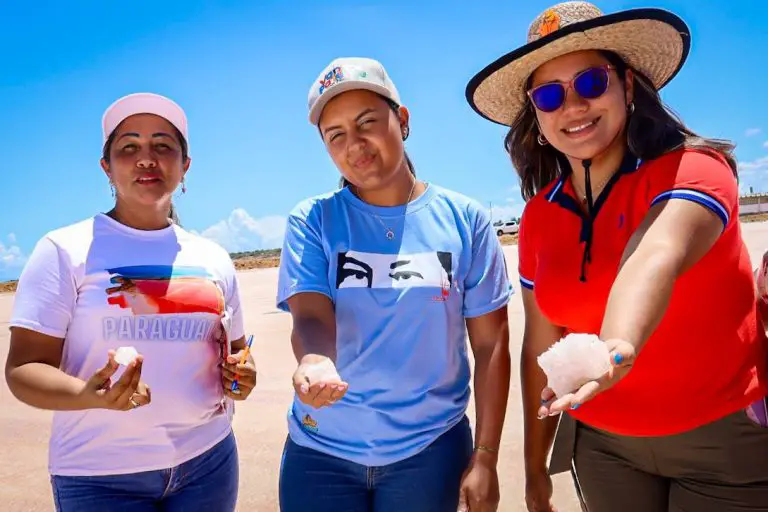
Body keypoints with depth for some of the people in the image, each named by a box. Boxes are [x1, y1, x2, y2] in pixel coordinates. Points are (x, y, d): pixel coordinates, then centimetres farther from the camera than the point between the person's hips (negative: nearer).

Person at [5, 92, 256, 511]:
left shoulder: (213, 257, 6)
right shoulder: (65, 250, -5)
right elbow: (23, 368, -9)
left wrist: (241, 375, -6)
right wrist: (89, 395, -28)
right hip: (101, 474, -3)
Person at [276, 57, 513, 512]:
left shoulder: (464, 219, -5)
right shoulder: (312, 221, -5)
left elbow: (491, 344, -3)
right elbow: (310, 316, -16)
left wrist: (485, 457, -4)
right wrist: (314, 362, -39)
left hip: (430, 449, 1)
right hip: (322, 450, 0)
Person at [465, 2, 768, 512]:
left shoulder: (692, 168, -17)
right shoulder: (540, 217, -4)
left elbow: (656, 259, -39)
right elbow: (541, 344, 1)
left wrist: (615, 348, -59)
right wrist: (536, 463, 5)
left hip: (725, 436, -3)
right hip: (602, 443, 4)